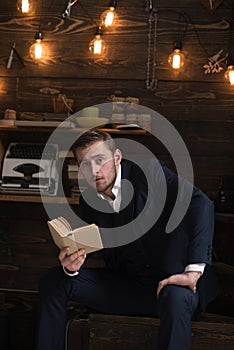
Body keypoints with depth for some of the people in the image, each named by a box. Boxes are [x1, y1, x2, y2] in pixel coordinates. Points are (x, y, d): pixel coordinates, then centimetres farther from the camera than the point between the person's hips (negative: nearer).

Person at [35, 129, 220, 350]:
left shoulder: (149, 172, -12)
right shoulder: (88, 200, 5)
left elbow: (201, 204, -25)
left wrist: (193, 272, -33)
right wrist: (70, 265, -20)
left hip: (173, 282, -5)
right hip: (126, 286, 5)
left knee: (176, 298, -40)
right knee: (53, 281, -4)